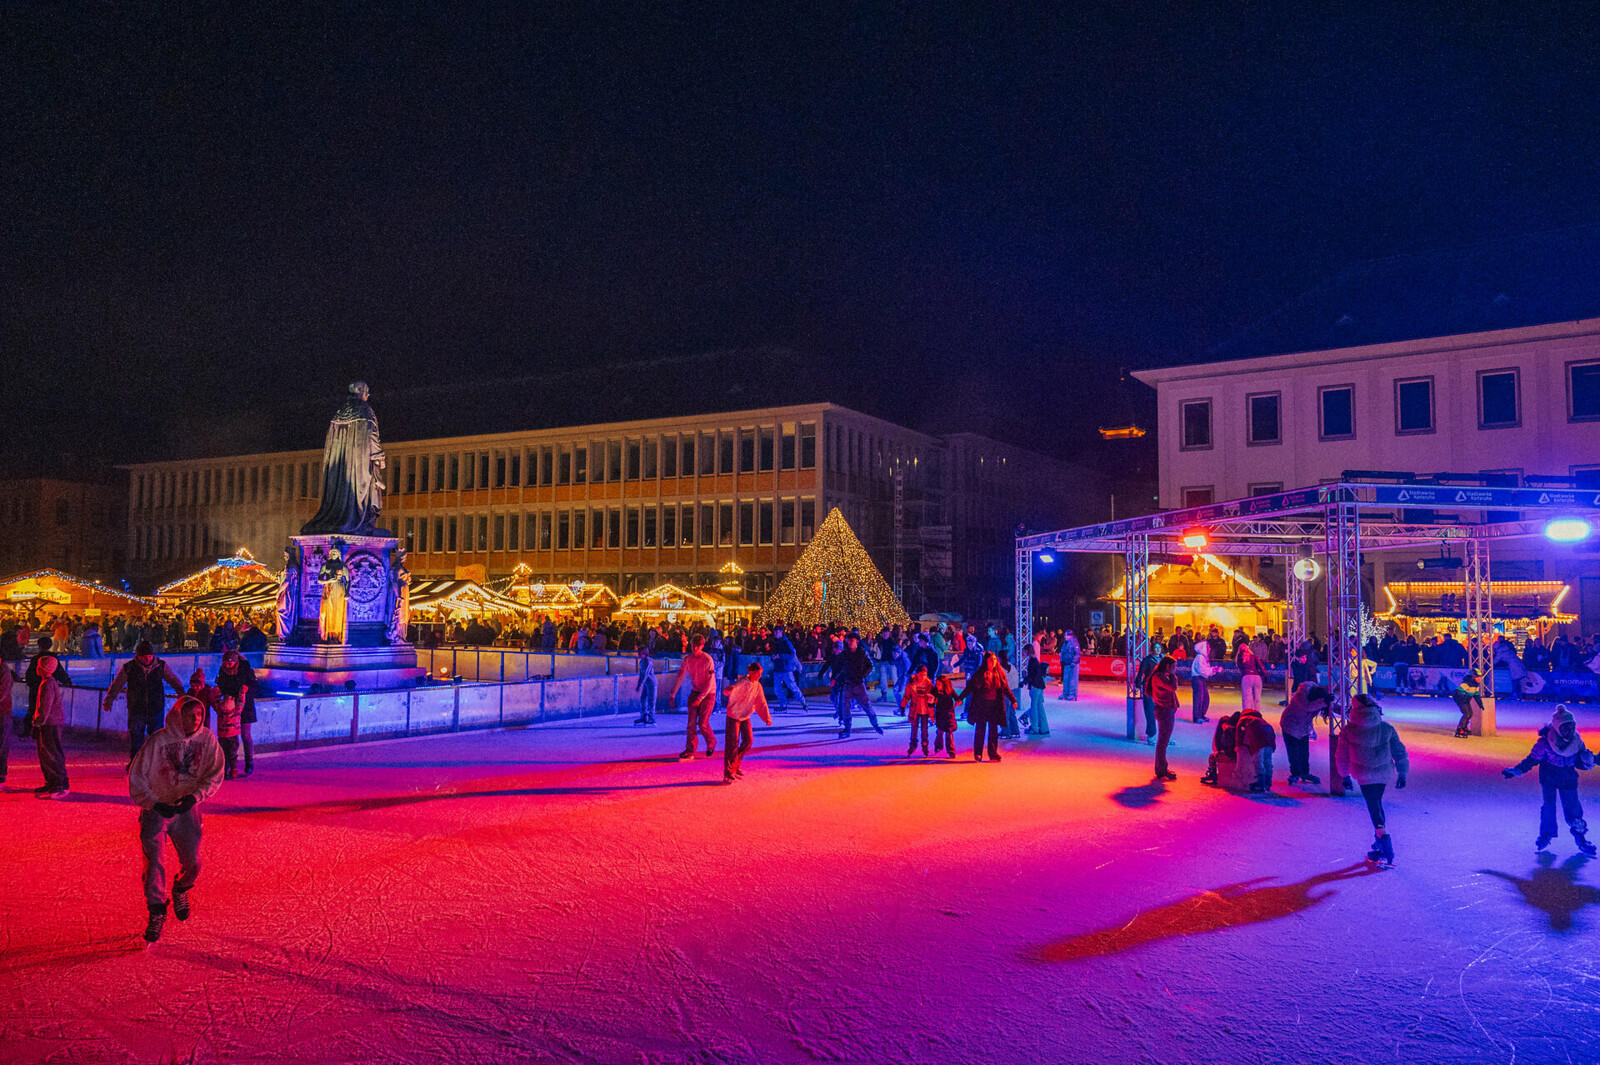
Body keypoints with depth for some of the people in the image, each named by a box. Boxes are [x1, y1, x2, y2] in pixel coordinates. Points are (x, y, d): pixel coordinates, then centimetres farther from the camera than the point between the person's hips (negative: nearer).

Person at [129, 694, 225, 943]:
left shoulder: (207, 739, -7)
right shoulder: (158, 741, -16)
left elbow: (215, 775, -5)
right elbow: (136, 778, -9)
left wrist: (195, 796, -20)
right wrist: (155, 804, -18)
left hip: (187, 809, 2)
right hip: (156, 808, -2)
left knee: (192, 864, 1)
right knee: (154, 861, -13)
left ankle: (180, 890, 36)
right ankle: (157, 912, 5)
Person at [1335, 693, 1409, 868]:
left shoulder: (1348, 731, -4)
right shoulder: (1387, 728, 3)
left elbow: (1341, 756, 5)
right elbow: (1399, 752, 8)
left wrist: (1345, 775, 18)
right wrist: (1402, 773, 17)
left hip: (1364, 776, -4)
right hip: (1384, 773, 4)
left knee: (1375, 809, -2)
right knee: (1376, 805, 22)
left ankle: (1387, 853, -10)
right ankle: (1380, 843, 31)